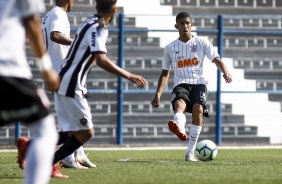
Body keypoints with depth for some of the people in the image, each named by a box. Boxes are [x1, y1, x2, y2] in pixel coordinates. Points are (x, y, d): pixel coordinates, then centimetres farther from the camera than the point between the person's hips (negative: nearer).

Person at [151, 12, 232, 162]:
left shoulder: (202, 42, 9)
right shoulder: (170, 48, 14)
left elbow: (216, 60, -1)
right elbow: (165, 73, 20)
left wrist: (225, 71, -23)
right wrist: (158, 94, 10)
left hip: (198, 83, -1)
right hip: (181, 84, 1)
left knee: (198, 109, -28)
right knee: (179, 104, -34)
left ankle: (190, 152, -24)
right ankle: (180, 128, -70)